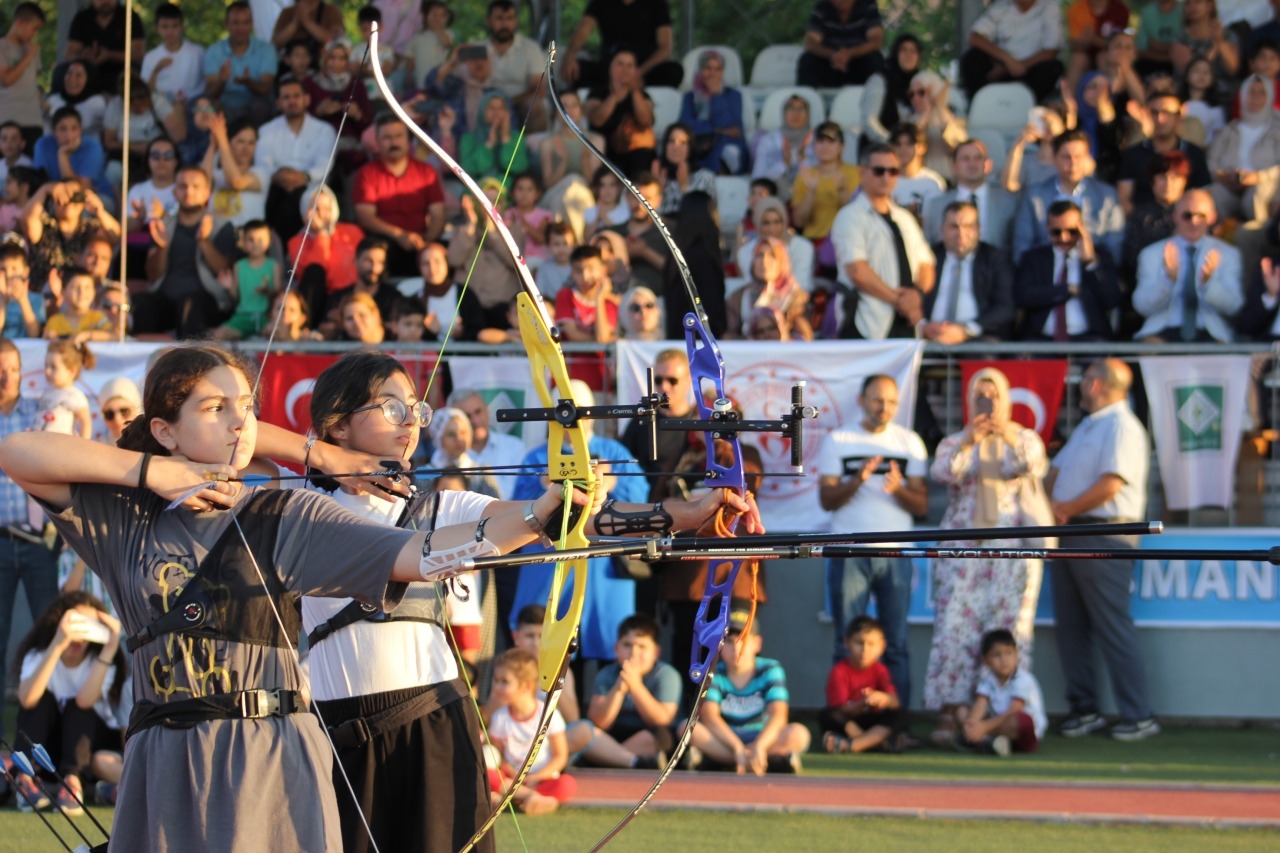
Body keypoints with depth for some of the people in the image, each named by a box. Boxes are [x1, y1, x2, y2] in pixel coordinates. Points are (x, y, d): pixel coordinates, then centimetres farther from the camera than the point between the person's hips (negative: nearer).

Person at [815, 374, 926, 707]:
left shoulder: (909, 442, 10)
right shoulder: (838, 440, 8)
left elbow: (921, 505, 6)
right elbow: (827, 499, 1)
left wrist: (898, 489, -15)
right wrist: (857, 480, -16)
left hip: (894, 553, 1)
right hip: (849, 552, -1)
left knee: (896, 645, -2)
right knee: (848, 645, -3)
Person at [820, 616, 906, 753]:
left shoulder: (879, 670, 2)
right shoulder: (839, 672, -10)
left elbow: (895, 701, -13)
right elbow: (841, 710, -17)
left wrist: (884, 698, -38)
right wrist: (862, 704, -38)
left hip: (871, 723, 3)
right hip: (847, 724, -3)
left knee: (899, 716, -24)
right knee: (828, 716, -34)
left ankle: (851, 745, -39)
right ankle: (878, 741, -34)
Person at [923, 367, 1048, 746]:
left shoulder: (1025, 438, 13)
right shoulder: (955, 442, 15)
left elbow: (1034, 467, -8)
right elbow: (942, 472, -5)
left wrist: (1012, 440, -27)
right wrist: (966, 444, -22)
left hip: (1012, 547, 0)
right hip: (964, 549, 1)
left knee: (1008, 628, -7)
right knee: (956, 624, -8)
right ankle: (948, 714, -10)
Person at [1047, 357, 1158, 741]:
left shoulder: (1122, 426, -11)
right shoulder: (1087, 426, 20)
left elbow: (1111, 484, -19)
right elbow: (1058, 472, 21)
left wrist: (1065, 508, -13)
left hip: (1104, 535, -10)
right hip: (1070, 536, 10)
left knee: (1113, 627, -9)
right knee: (1071, 626, 9)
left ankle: (1138, 716, -7)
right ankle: (1083, 709, 14)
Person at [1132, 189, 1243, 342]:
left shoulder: (1228, 254, 13)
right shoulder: (1152, 254, 12)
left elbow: (1233, 306, 0)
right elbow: (1142, 305, 0)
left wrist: (1208, 282, -19)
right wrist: (1168, 278, -18)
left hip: (1209, 335, 1)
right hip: (1163, 333, -1)